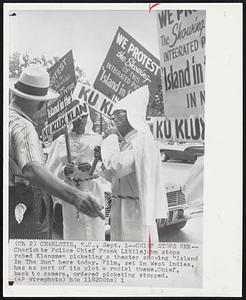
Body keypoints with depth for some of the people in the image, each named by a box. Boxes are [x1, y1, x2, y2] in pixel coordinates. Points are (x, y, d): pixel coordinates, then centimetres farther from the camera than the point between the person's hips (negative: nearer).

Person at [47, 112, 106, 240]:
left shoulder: (97, 138, 7)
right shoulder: (61, 141, 7)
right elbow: (51, 169, 3)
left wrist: (91, 167, -18)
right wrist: (64, 170, -17)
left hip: (93, 189, 0)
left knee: (95, 228, -2)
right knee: (72, 229, 1)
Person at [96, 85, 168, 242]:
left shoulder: (142, 140, -17)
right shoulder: (126, 142, 15)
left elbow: (115, 167, -26)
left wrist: (110, 138, -12)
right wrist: (103, 156, 6)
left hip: (135, 210, -10)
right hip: (120, 210, 10)